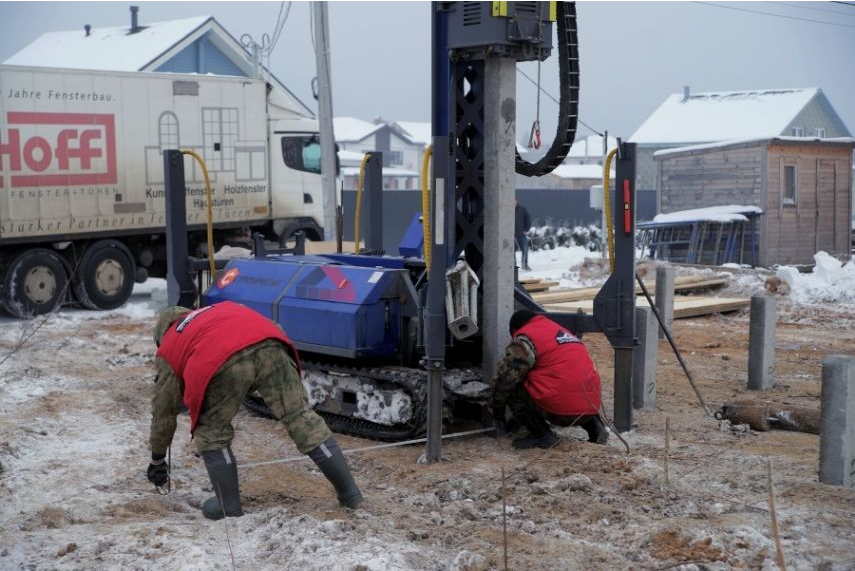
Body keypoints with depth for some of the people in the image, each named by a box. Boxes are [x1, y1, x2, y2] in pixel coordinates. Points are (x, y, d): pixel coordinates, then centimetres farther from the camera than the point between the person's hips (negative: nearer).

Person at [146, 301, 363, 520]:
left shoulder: (169, 349, 34)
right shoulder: (225, 309, 44)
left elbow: (164, 410, 38)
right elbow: (274, 327, 36)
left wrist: (157, 459, 50)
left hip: (221, 362, -3)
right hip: (269, 345, 3)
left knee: (211, 432, 20)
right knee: (302, 417, 12)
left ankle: (229, 509, 23)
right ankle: (349, 493, 18)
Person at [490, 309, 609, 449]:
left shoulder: (524, 339, 1)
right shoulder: (562, 331, 27)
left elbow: (504, 378, -5)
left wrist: (497, 413, 10)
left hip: (560, 410, -7)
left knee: (513, 388, 6)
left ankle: (542, 434, -2)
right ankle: (594, 426, 16)